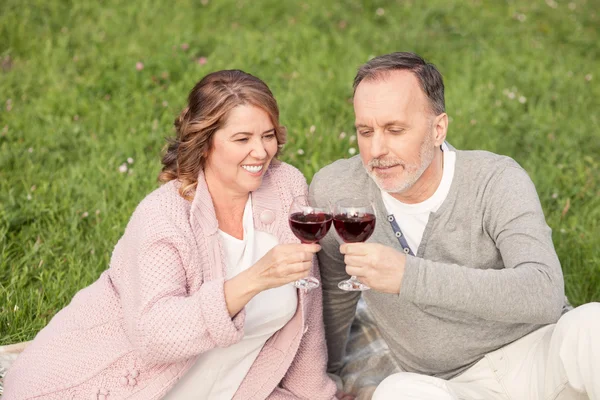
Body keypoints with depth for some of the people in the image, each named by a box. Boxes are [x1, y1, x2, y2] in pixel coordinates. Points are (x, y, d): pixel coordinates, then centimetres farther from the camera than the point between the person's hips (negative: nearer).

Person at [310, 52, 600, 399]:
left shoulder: (495, 181, -16)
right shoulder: (333, 190, -7)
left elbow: (544, 295, -31)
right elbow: (336, 289, 13)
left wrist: (410, 276, -38)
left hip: (537, 357, -2)